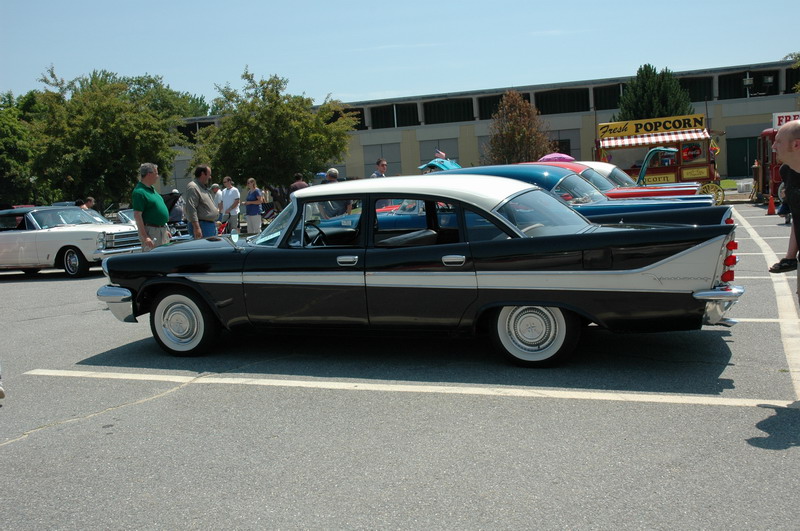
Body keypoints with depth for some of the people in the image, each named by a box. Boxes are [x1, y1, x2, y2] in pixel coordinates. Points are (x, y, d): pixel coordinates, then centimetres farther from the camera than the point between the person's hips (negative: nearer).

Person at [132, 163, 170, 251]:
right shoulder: (139, 192, -15)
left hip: (161, 230, 10)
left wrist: (165, 230, 21)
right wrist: (145, 237, -24)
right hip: (150, 232, -10)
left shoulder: (151, 189, 15)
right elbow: (137, 215, -19)